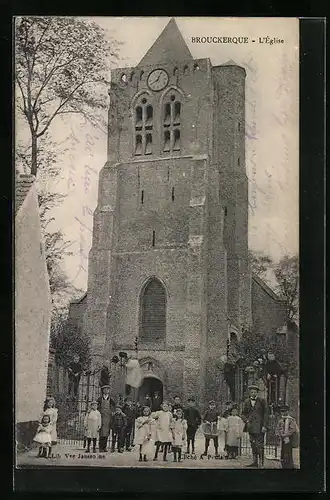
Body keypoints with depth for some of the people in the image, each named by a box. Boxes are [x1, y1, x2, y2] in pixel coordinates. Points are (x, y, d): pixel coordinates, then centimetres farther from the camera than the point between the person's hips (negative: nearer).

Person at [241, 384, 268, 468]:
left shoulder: (262, 401, 1)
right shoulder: (246, 402, 10)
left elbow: (266, 414, -1)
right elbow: (243, 414, 16)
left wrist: (264, 426, -8)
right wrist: (247, 421, -3)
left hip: (259, 426, -4)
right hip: (251, 426, 4)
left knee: (260, 445, -7)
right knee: (253, 444, 7)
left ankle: (261, 462, -5)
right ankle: (255, 461, 12)